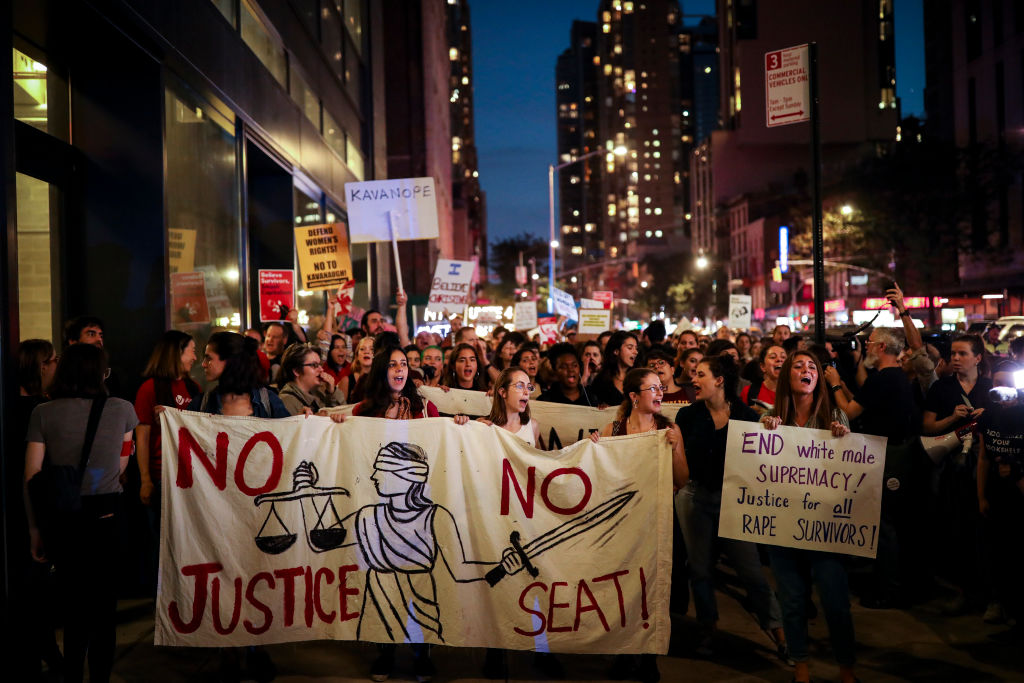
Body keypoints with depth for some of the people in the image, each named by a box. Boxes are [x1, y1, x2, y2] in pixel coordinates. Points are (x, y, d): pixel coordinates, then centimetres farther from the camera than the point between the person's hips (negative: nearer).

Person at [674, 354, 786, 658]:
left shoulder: (746, 415, -6)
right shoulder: (688, 415, -1)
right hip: (697, 498, 2)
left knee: (750, 569, -2)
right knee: (700, 569, 9)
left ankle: (776, 628, 17)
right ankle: (708, 630, 28)